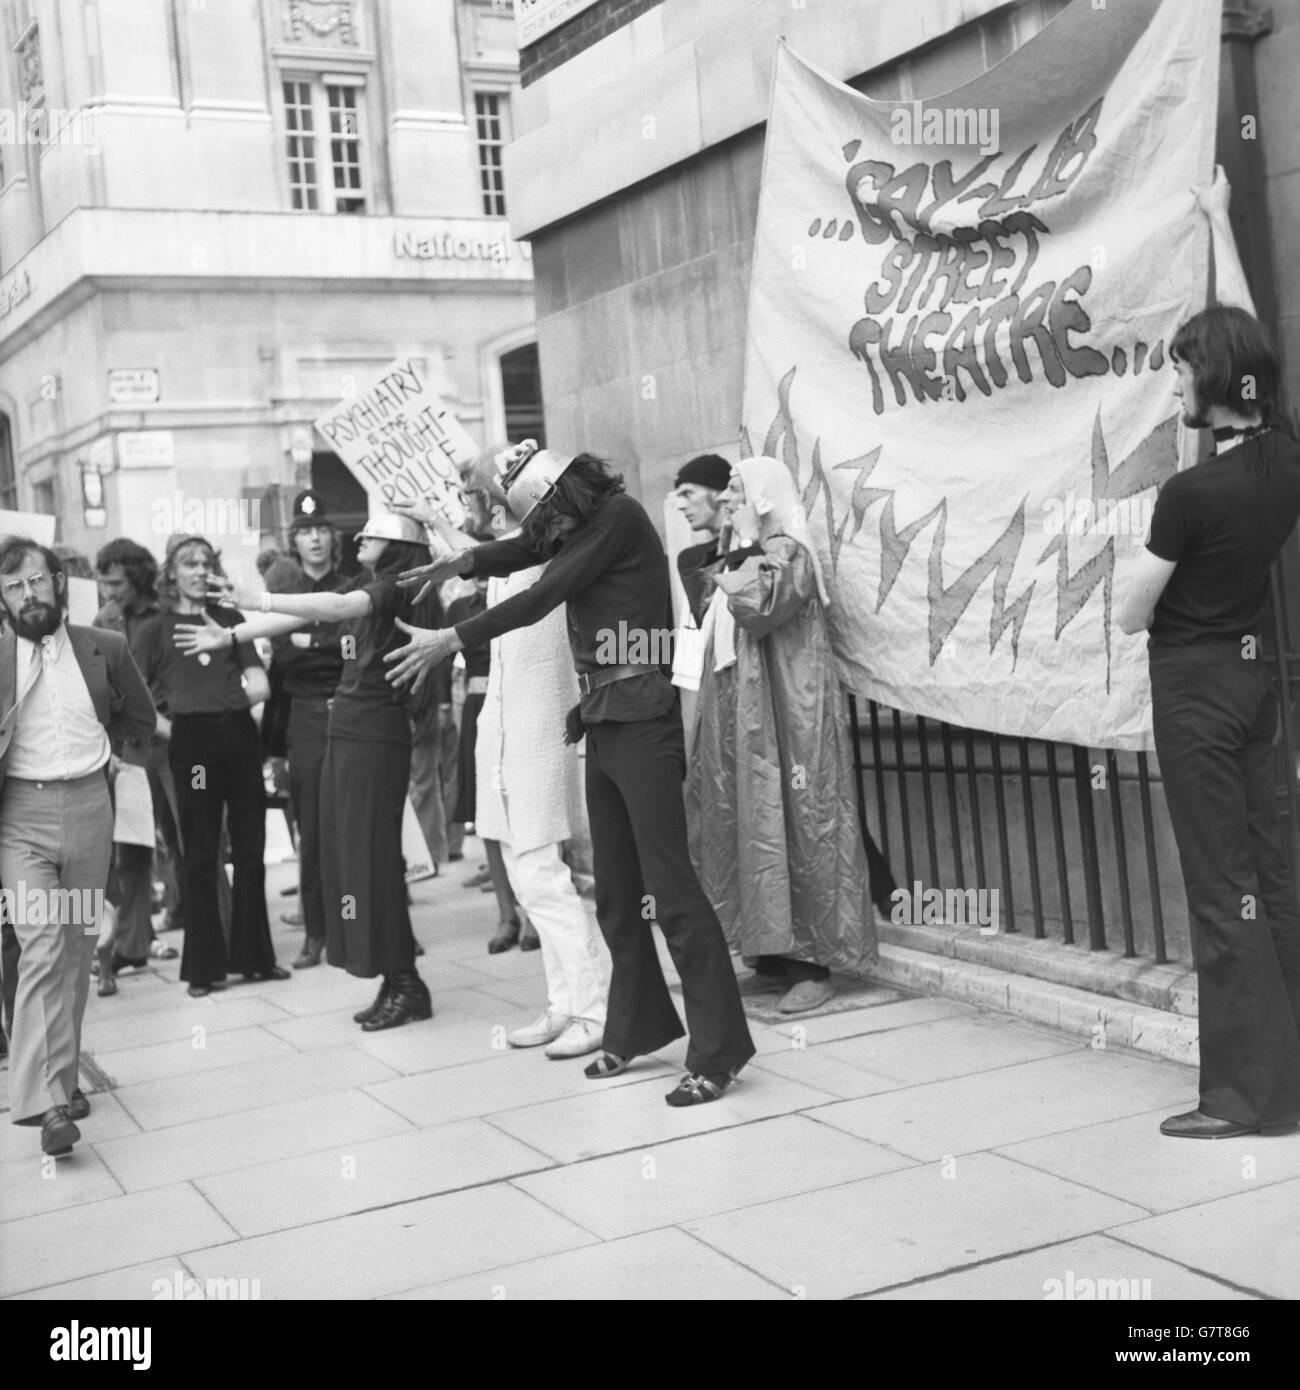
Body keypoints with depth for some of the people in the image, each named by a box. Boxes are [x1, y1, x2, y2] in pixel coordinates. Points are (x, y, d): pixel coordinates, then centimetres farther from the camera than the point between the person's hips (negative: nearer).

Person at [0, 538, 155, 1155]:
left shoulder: (105, 649, 4)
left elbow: (139, 717, 18)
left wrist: (96, 746, 10)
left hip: (88, 808, 3)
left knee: (76, 951, 11)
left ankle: (63, 1075, 26)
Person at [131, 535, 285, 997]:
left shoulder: (229, 619, 13)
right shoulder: (155, 629, 5)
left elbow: (259, 685, 7)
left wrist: (223, 706, -2)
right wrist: (171, 728, -8)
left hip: (239, 736, 3)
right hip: (192, 744, -3)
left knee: (250, 850, 6)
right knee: (200, 857, 3)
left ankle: (253, 954, 16)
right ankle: (203, 965, 11)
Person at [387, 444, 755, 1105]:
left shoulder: (619, 517, -10)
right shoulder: (581, 526, 18)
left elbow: (540, 597, -12)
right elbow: (519, 551, 16)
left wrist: (448, 641, -9)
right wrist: (460, 560, -2)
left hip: (642, 722, -9)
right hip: (601, 723, 9)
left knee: (669, 887, -9)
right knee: (615, 893, 11)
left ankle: (718, 1050, -6)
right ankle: (637, 1028, 22)